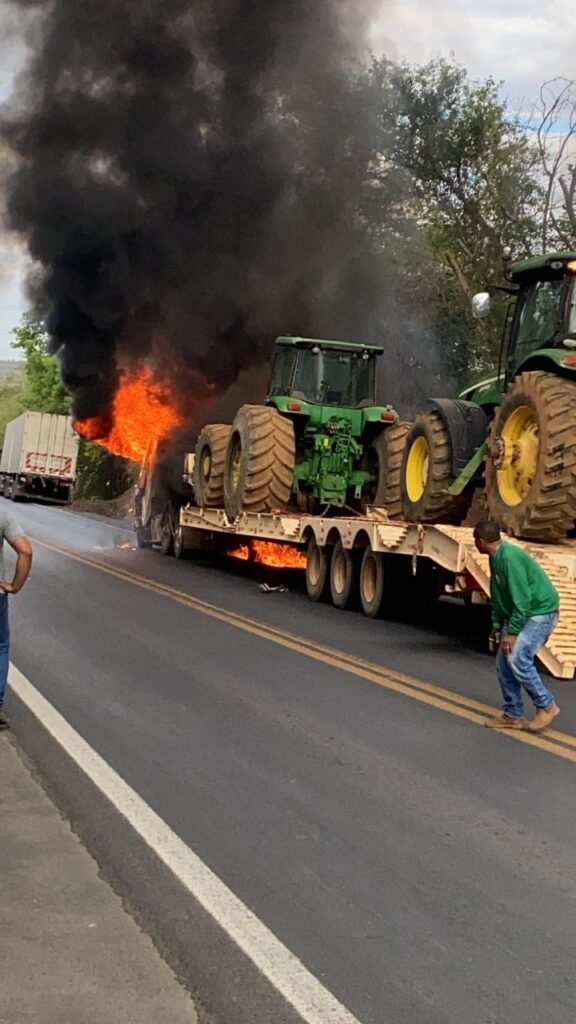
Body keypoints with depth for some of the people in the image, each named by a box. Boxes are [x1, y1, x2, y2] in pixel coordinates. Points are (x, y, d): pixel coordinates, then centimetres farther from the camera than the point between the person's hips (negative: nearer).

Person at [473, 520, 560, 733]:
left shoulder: (510, 558, -23)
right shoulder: (496, 559, 8)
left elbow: (522, 598, -26)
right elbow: (498, 599, 16)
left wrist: (512, 632, -23)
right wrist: (497, 629, 12)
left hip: (540, 612, -10)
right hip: (520, 614, 10)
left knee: (517, 658, -19)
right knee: (504, 662, 4)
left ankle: (546, 706, -4)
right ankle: (513, 715, 10)